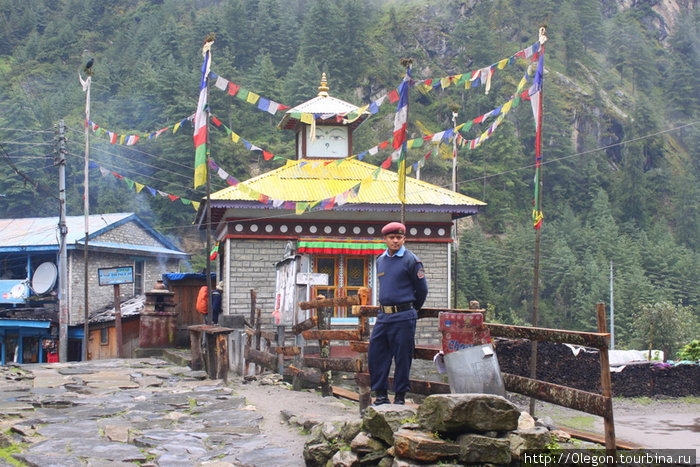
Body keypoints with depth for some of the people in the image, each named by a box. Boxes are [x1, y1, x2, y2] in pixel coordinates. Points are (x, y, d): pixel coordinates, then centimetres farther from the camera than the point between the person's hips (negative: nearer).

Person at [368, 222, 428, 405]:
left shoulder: (411, 261, -5)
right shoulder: (380, 260, 13)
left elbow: (422, 289, 1)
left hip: (403, 317, -6)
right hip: (383, 316, 6)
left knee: (402, 357, -1)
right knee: (375, 354, 4)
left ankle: (400, 396, 8)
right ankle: (380, 394, 13)